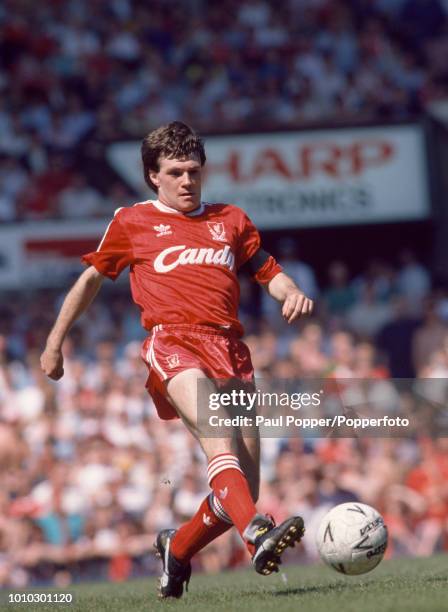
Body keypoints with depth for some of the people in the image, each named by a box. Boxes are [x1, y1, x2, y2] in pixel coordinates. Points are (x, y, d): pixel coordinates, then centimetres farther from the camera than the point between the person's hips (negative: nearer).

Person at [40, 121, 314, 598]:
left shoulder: (230, 220, 23)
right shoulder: (132, 223, 16)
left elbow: (267, 270, 27)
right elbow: (92, 277, 25)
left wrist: (291, 293, 3)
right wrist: (55, 341, 26)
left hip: (229, 348, 4)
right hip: (172, 340, -4)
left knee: (244, 485, -3)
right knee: (216, 433, -33)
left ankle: (178, 548, 24)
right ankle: (258, 536, -54)